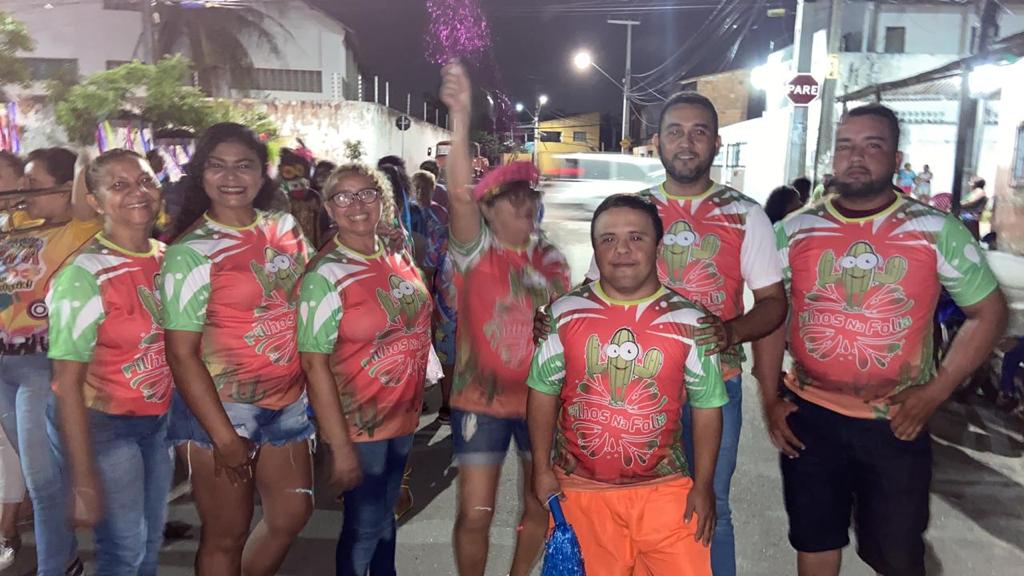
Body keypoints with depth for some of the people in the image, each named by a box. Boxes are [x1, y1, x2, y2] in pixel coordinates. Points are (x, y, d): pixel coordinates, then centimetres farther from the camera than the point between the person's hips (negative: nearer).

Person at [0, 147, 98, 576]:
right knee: (36, 473, 19)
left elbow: (83, 202, -26)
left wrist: (83, 165, -12)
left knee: (43, 477, -1)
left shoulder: (78, 232, -10)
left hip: (41, 363, -8)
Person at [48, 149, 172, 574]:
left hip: (159, 420, 6)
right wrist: (83, 482, -19)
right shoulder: (85, 274, -19)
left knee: (152, 540, 18)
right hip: (104, 426, -6)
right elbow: (67, 383, -18)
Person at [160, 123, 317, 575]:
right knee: (226, 535, 9)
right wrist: (224, 436, -17)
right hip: (219, 408, -6)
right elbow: (181, 355, -16)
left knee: (293, 513, 17)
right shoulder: (190, 252, -15)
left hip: (287, 402, 6)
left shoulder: (285, 228, 1)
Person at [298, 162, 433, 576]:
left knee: (386, 514, 23)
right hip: (360, 422, -6)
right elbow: (314, 362, -18)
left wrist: (415, 402, 11)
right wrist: (340, 444, -20)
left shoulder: (399, 258, 0)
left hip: (405, 414, 6)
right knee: (364, 525, 9)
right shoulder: (324, 275, -18)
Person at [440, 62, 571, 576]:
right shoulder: (476, 250, -7)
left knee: (541, 507, 15)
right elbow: (459, 192, -25)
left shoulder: (553, 259, 5)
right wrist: (461, 117, -34)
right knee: (475, 515, 2)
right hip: (482, 399, -4)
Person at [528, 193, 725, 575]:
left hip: (665, 488, 0)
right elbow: (543, 392, 3)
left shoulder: (690, 321, -4)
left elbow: (707, 406, 1)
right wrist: (542, 470, 0)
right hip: (580, 488, 1)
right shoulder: (564, 314, -3)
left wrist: (703, 485, -1)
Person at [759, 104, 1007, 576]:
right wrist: (770, 399, 0)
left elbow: (989, 312, 1)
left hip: (897, 423, -1)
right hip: (810, 417, 1)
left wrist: (935, 392, -7)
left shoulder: (937, 231, -5)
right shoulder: (794, 230, -1)